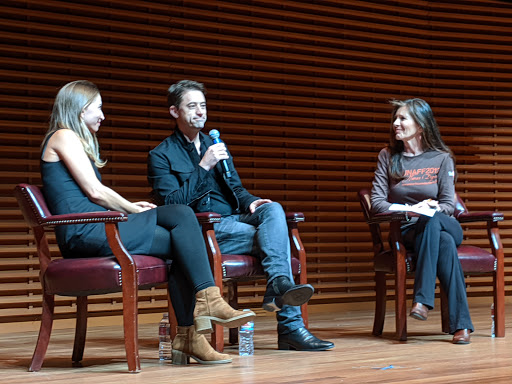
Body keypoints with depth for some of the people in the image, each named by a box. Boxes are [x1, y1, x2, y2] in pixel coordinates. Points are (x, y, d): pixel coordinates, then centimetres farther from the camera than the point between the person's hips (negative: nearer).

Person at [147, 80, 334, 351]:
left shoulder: (216, 147, 24)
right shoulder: (161, 156, 3)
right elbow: (171, 204, -10)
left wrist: (250, 202, -1)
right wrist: (203, 167, -16)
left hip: (233, 220, 6)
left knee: (273, 209, -28)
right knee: (273, 238, -27)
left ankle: (278, 285, -43)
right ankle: (290, 326, -35)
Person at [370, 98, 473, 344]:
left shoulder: (442, 159, 8)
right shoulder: (388, 157, 9)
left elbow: (448, 204, 2)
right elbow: (377, 203, 0)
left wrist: (429, 211, -20)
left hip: (443, 224, 1)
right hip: (405, 231, 0)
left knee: (432, 222, -37)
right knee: (444, 242, -34)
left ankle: (422, 299, -42)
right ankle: (461, 324, -40)